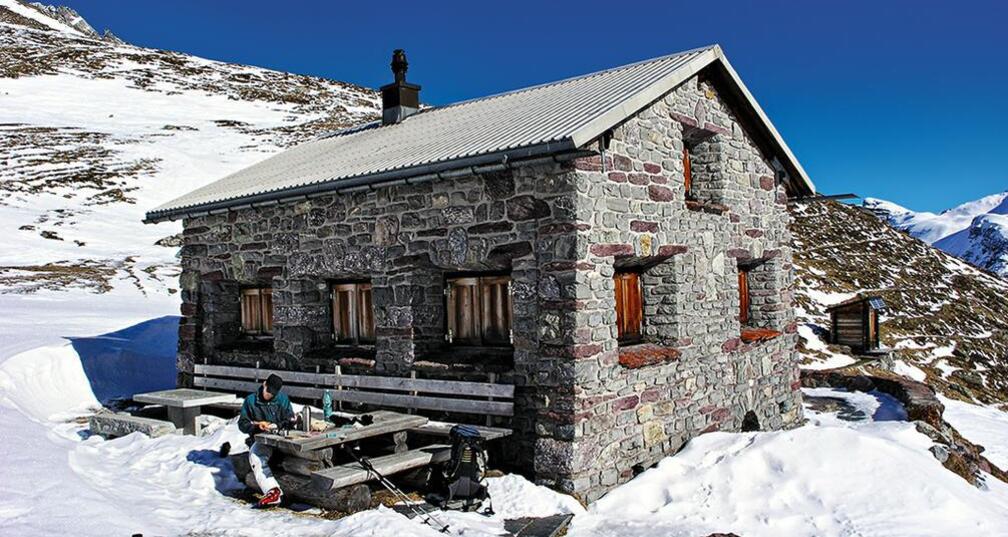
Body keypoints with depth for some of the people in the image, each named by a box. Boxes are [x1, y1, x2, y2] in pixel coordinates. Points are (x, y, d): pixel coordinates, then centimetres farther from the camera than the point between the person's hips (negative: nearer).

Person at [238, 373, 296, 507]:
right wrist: (257, 426, -9)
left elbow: (289, 421, 5)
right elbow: (242, 424, 10)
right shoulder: (251, 400, 11)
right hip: (260, 439, -2)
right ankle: (272, 491, -48)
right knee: (255, 455, -34)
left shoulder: (283, 399, 11)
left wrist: (275, 426, -15)